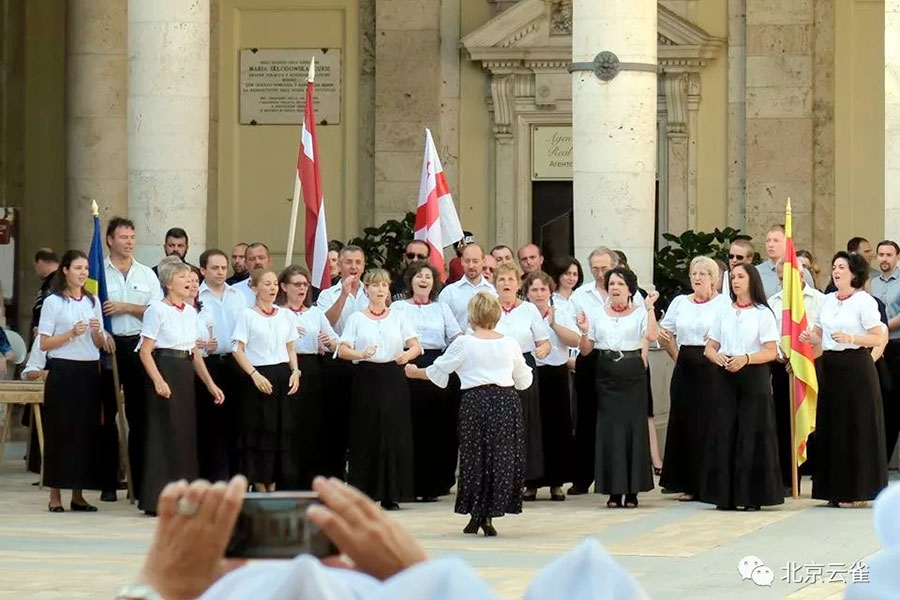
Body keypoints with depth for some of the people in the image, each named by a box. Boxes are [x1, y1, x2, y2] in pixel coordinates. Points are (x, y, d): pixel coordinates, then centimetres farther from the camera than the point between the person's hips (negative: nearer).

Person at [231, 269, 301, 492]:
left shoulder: (284, 315, 12)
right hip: (259, 376, -5)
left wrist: (295, 372, 1)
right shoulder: (248, 315, -2)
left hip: (283, 376, 5)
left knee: (280, 432, 4)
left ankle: (272, 487, 11)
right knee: (259, 431, -4)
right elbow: (238, 350, -6)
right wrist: (254, 375, -17)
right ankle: (260, 489, 1)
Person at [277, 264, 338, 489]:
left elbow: (336, 344, 13)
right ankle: (288, 485, -4)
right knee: (290, 430, -8)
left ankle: (311, 485, 9)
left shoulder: (316, 313, 20)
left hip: (313, 371, 5)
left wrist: (329, 341, -8)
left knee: (314, 427, 3)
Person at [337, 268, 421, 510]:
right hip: (367, 378, -2)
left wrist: (407, 354, -17)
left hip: (393, 377, 2)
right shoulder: (356, 318, 6)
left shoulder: (397, 317, 11)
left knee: (395, 434, -1)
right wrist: (361, 354, -23)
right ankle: (364, 492, 3)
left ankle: (390, 494, 6)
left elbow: (415, 345, 6)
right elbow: (342, 350, -3)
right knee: (366, 435, -3)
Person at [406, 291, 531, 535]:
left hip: (476, 400, -2)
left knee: (475, 455, 8)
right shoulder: (510, 343, 7)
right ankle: (490, 514, -2)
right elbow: (523, 380, 18)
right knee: (502, 455, 5)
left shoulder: (464, 343, -3)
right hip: (507, 400, 2)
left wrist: (414, 373, 25)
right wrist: (527, 373, 42)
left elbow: (438, 371, 7)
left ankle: (476, 515, 9)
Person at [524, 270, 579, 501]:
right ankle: (531, 482, 8)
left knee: (558, 428, 2)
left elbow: (575, 341, -5)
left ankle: (556, 483, 9)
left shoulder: (561, 313, 8)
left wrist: (554, 324, -13)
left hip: (556, 374, 1)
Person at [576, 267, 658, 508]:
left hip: (633, 378, -2)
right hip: (606, 377, 2)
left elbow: (652, 336, -16)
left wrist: (650, 308, -17)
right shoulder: (597, 315, 12)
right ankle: (614, 491, 7)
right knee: (609, 429, 1)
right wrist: (584, 333, -6)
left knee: (634, 427, -1)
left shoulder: (640, 313, 3)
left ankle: (632, 490, 6)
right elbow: (585, 350, 12)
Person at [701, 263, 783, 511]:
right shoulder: (724, 312, 15)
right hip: (724, 378, 4)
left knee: (751, 434, -5)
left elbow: (771, 351, -6)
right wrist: (718, 357, -7)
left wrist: (745, 358, -20)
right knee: (724, 432, 0)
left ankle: (752, 496, -1)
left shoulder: (762, 313, 2)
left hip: (753, 377, -4)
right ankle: (725, 495, 3)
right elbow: (710, 347, 15)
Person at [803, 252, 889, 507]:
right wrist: (808, 338, -4)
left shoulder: (864, 301, -7)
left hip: (856, 367, -7)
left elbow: (879, 338, -12)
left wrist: (852, 338, -24)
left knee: (857, 427, -3)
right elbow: (819, 335, 17)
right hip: (830, 366, 7)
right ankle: (837, 489, 13)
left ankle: (857, 491, 1)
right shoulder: (828, 301, 12)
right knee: (832, 427, 7)